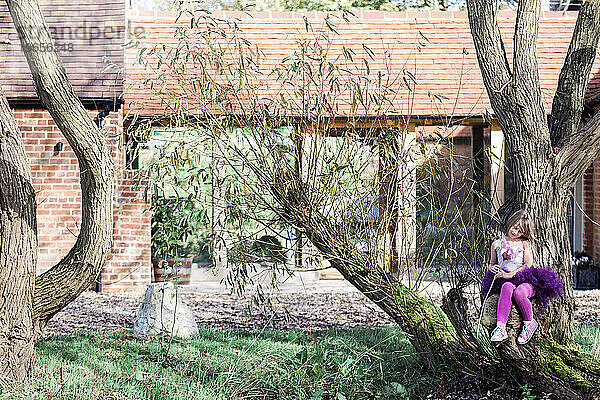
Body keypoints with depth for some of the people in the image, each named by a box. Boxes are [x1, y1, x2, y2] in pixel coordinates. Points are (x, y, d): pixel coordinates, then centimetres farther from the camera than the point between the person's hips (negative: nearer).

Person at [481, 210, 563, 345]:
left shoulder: (525, 244, 11)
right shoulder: (497, 244, 19)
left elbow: (528, 265, -1)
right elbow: (491, 264, 27)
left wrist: (510, 274, -13)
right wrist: (493, 268, 1)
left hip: (526, 279, -1)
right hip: (506, 279, 2)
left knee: (519, 293, -37)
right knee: (507, 288, -37)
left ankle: (529, 323, -10)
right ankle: (500, 327, -48)